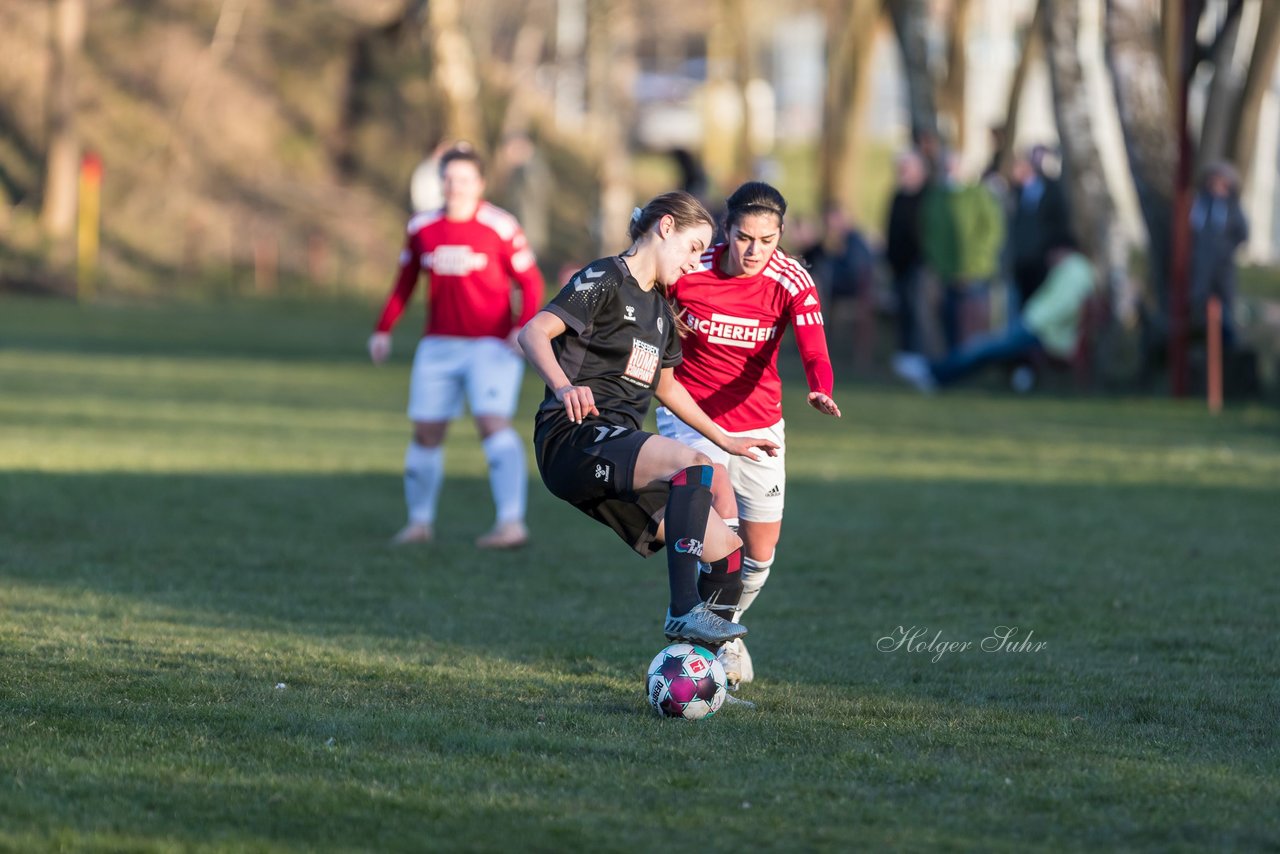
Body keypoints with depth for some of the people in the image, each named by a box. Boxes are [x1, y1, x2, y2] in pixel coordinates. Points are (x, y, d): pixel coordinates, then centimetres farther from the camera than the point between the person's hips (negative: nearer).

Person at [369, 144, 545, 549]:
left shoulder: (500, 227, -8)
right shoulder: (422, 228, 6)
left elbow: (531, 283, -4)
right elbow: (405, 284, 18)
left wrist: (523, 328, -18)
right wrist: (383, 330, 12)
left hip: (491, 345, -5)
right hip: (438, 345, 5)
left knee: (493, 422, -19)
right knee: (426, 431, 4)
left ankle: (512, 522, -23)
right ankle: (420, 521, 19)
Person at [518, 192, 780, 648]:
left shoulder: (660, 309, 23)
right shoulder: (606, 280, -4)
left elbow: (665, 386, 37)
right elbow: (533, 332, -16)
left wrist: (725, 439, 37)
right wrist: (564, 387, -33)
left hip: (618, 460, 9)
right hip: (574, 438, -9)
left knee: (724, 549, -1)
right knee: (692, 464, -34)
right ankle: (684, 611, -37)